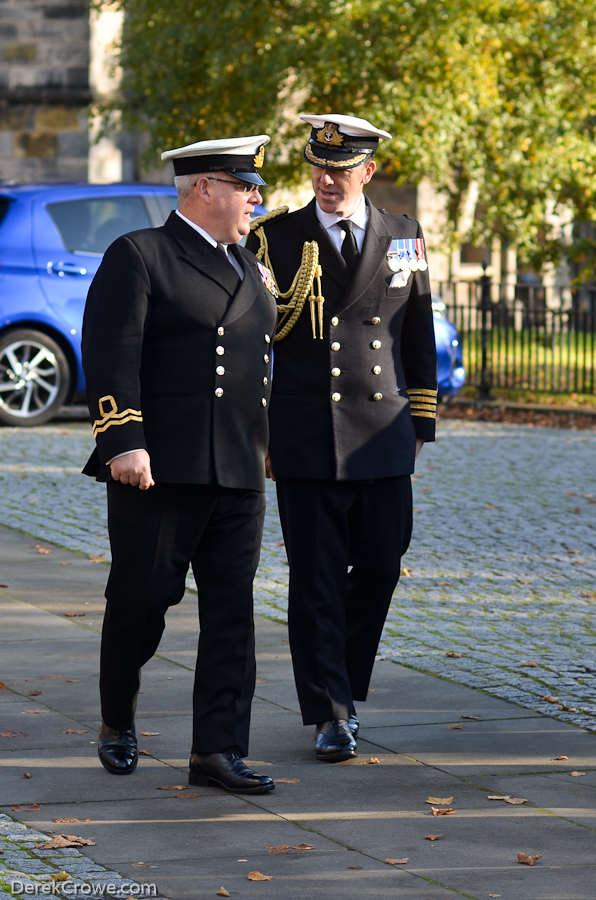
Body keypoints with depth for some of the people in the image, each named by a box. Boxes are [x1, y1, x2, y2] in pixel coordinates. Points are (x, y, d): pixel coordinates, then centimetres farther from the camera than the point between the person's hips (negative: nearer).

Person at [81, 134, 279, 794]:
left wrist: (271, 445, 19)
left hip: (238, 475, 6)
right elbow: (110, 354, -12)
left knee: (231, 612, 0)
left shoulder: (251, 271, 19)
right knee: (140, 602, 5)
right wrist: (123, 440, -21)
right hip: (157, 468, -6)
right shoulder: (138, 257, -3)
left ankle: (218, 750, 2)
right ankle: (117, 723, 26)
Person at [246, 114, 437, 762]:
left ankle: (342, 679, 27)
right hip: (306, 441, -2)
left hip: (385, 439, 3)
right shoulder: (275, 238, 1)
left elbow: (419, 338, 15)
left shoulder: (404, 239, 9)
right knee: (315, 580, -2)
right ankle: (330, 713, 3)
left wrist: (420, 423, 11)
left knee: (380, 566, 4)